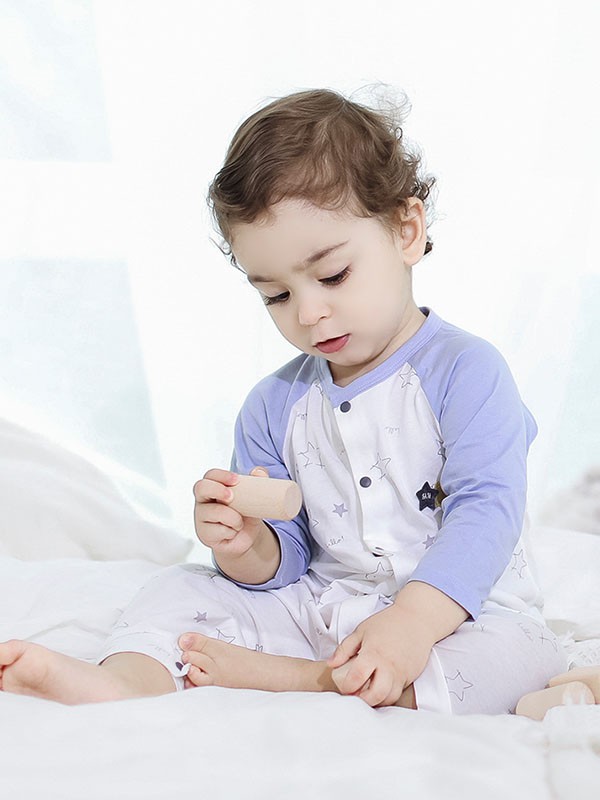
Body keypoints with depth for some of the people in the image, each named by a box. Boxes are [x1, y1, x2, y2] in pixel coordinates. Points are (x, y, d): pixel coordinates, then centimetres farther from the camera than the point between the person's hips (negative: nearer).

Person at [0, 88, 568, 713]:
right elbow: (285, 560, 6)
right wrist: (246, 547, -19)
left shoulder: (465, 370, -12)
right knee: (180, 589, -5)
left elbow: (486, 511, -24)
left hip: (449, 612, -4)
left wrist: (409, 626, -37)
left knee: (512, 651, -33)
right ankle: (123, 684, -34)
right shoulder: (274, 406, 4)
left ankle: (276, 676, -31)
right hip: (312, 608, 4)